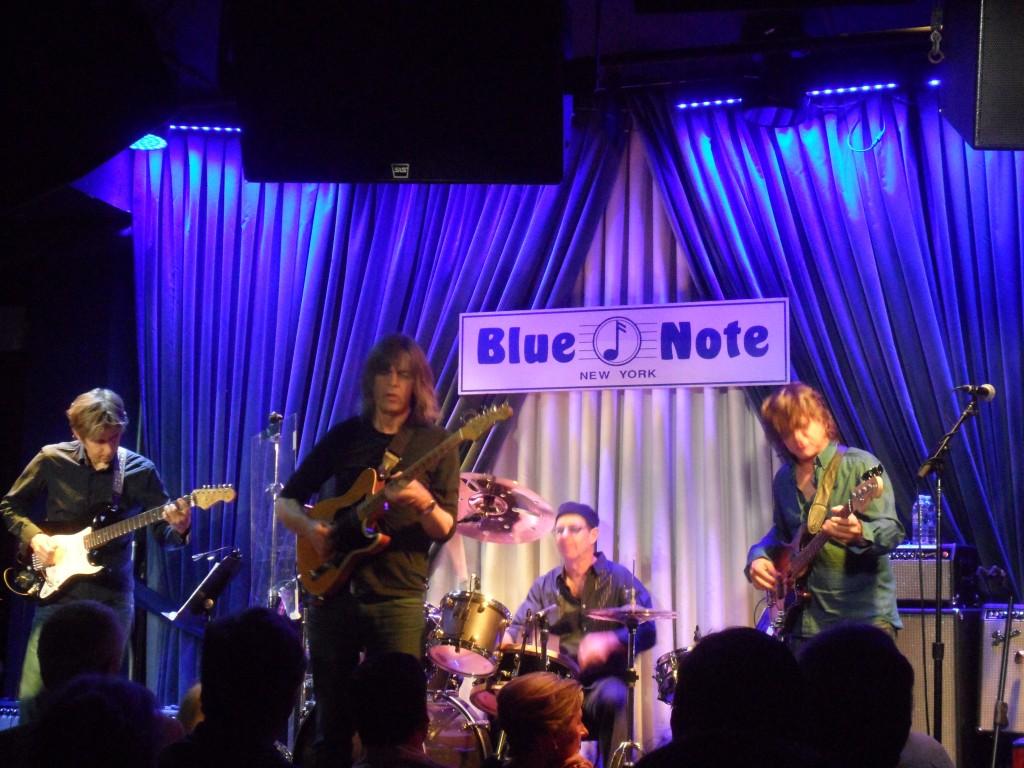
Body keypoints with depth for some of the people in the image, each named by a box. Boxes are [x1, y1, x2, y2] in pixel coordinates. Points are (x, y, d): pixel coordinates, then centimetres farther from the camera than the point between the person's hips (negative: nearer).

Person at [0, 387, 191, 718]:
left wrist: (178, 528, -23)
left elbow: (163, 535, 0)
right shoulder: (52, 460, -4)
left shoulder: (140, 471, -4)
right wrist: (34, 536, -9)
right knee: (31, 695, -5)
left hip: (111, 595, 0)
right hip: (58, 589, 0)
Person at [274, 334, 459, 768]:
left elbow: (446, 530, -6)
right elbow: (285, 501, 11)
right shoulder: (344, 436, 7)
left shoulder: (433, 444, 0)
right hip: (335, 590, 3)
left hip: (398, 598, -3)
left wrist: (424, 504, -27)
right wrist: (309, 527, -9)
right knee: (332, 721, 8)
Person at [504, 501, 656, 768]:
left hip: (603, 680, -3)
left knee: (612, 698, -37)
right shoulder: (544, 586, 16)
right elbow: (518, 626, 5)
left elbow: (646, 632, -9)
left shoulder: (619, 579, 3)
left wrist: (609, 641, -29)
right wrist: (508, 637, -21)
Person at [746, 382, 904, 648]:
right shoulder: (784, 479, 13)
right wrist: (759, 556, 7)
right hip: (806, 621, 5)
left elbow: (892, 531, -14)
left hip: (865, 615, -5)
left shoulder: (860, 465, -5)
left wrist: (859, 533, -35)